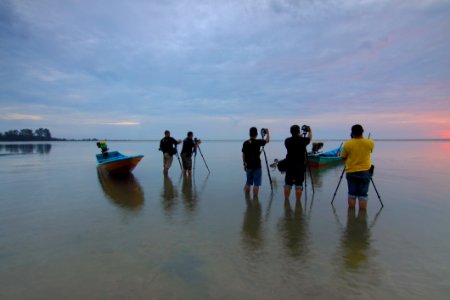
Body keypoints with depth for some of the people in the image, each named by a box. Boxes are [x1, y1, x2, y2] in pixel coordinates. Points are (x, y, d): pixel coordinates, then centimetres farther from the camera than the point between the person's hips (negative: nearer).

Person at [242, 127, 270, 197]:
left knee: (248, 183, 16)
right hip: (256, 166, -5)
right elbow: (267, 140, 2)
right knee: (256, 184, 1)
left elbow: (243, 155, 7)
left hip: (248, 166, 5)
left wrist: (244, 164, 18)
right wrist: (267, 132, 16)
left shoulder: (245, 143, 2)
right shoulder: (258, 142, -11)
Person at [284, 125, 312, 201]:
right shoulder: (302, 140, -8)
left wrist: (299, 136, 31)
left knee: (288, 184, 10)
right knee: (299, 185, 2)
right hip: (300, 166, -3)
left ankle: (286, 200, 17)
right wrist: (309, 130, 31)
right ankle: (298, 201, 6)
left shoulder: (287, 141, -2)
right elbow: (309, 137, 13)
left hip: (289, 165, 3)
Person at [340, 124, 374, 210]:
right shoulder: (370, 143, -4)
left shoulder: (347, 144, -10)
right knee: (363, 195, 5)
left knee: (351, 195, 9)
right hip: (364, 172, 0)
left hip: (351, 172, 0)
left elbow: (343, 157, 2)